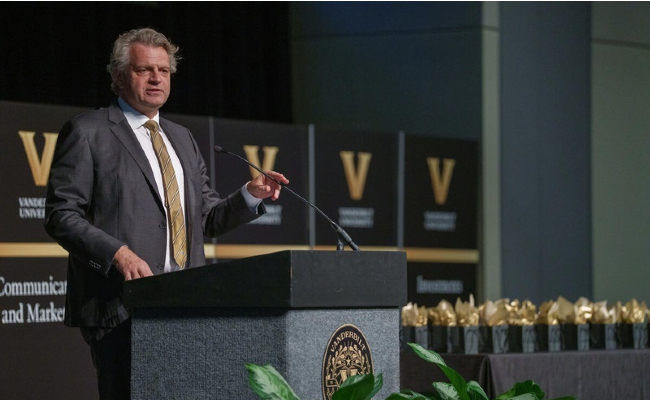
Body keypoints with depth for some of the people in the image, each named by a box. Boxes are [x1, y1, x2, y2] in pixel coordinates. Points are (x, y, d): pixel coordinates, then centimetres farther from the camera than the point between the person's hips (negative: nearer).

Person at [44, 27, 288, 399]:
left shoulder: (182, 138, 23)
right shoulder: (87, 132, 2)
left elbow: (207, 216, 21)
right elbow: (61, 215, -5)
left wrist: (251, 196, 1)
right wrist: (117, 254, -18)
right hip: (120, 309, -6)